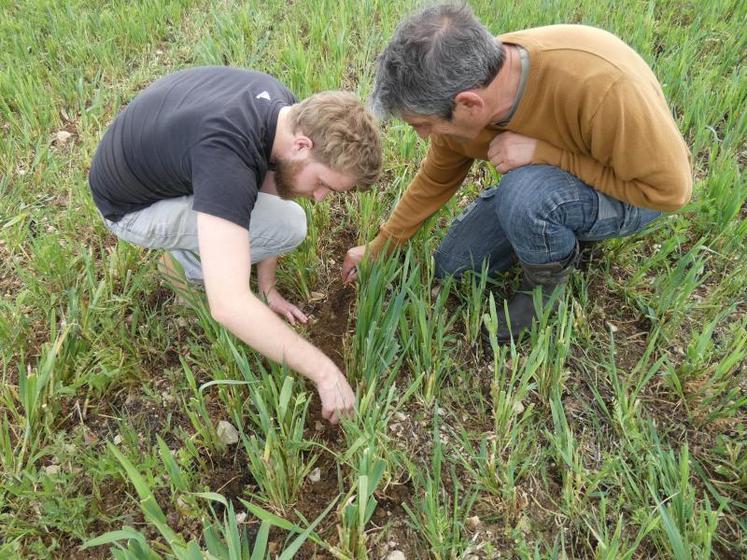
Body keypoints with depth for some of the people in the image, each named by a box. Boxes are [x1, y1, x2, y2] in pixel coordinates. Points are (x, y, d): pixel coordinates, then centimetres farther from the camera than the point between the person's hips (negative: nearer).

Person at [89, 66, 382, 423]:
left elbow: (270, 183, 1)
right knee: (288, 226, -24)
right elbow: (229, 306, -46)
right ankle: (185, 263, 0)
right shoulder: (225, 156, -40)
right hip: (132, 206, -7)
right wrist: (324, 372, -38)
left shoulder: (284, 109, -14)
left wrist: (267, 287, 3)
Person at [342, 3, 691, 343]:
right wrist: (378, 250, 4)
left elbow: (670, 188, -28)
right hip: (543, 177, 6)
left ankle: (547, 283, -5)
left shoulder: (597, 83, -41)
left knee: (524, 193, -37)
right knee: (451, 267, 2)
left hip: (638, 192, -5)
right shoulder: (459, 103, -21)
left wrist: (544, 152, -35)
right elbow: (435, 180, -2)